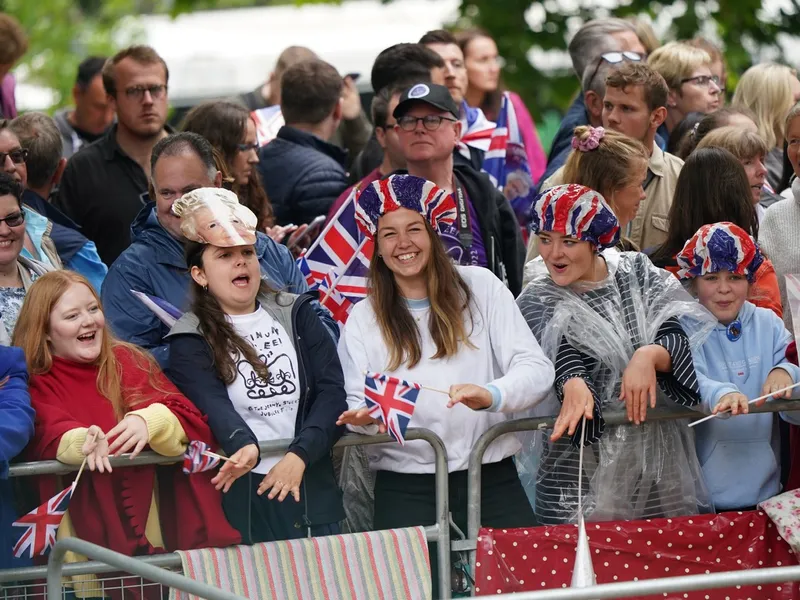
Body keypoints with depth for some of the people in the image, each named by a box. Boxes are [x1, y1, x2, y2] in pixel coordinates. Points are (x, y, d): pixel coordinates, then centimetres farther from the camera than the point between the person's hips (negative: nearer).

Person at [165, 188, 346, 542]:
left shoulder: (295, 314, 12)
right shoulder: (191, 340, 4)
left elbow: (332, 390, 1)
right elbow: (213, 406, -13)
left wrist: (299, 454, -16)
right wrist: (244, 446, -35)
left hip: (310, 485, 3)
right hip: (243, 491, -3)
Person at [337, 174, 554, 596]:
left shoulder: (479, 288, 5)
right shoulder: (364, 319, 10)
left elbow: (537, 370, -5)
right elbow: (357, 407, 5)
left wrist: (491, 395, -25)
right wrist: (366, 417, -19)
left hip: (492, 479, 0)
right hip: (406, 488, 0)